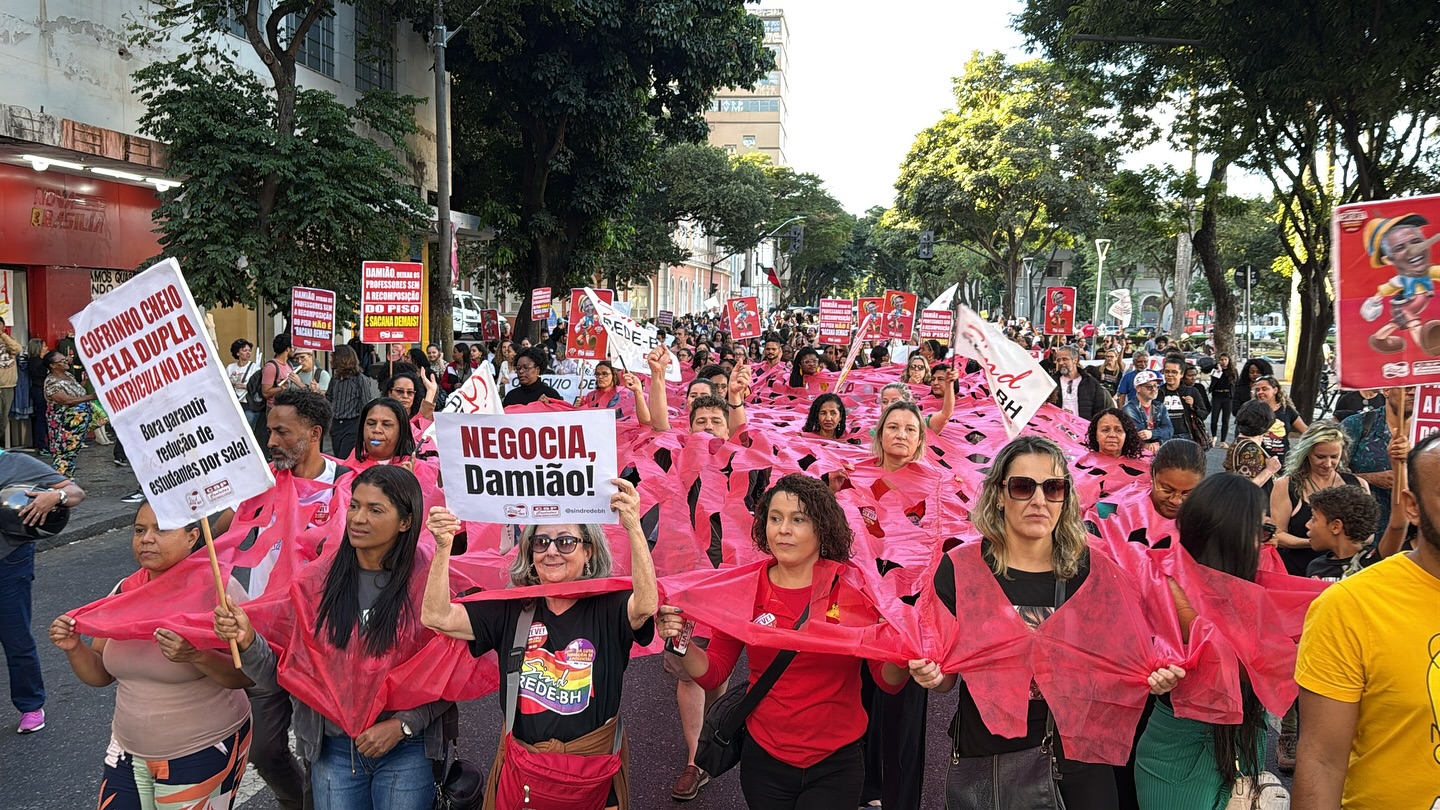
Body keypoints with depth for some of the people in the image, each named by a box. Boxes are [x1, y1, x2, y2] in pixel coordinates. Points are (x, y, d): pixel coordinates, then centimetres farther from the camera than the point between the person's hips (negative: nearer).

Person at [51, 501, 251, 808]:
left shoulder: (217, 588, -16)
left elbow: (247, 675, -20)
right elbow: (101, 674, 10)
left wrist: (196, 656, -36)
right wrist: (74, 647, -9)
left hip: (203, 755, -5)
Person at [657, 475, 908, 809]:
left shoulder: (853, 586, -9)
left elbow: (887, 678, -5)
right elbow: (713, 672, 2)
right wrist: (683, 646, -16)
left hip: (835, 765, -1)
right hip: (764, 759, 1)